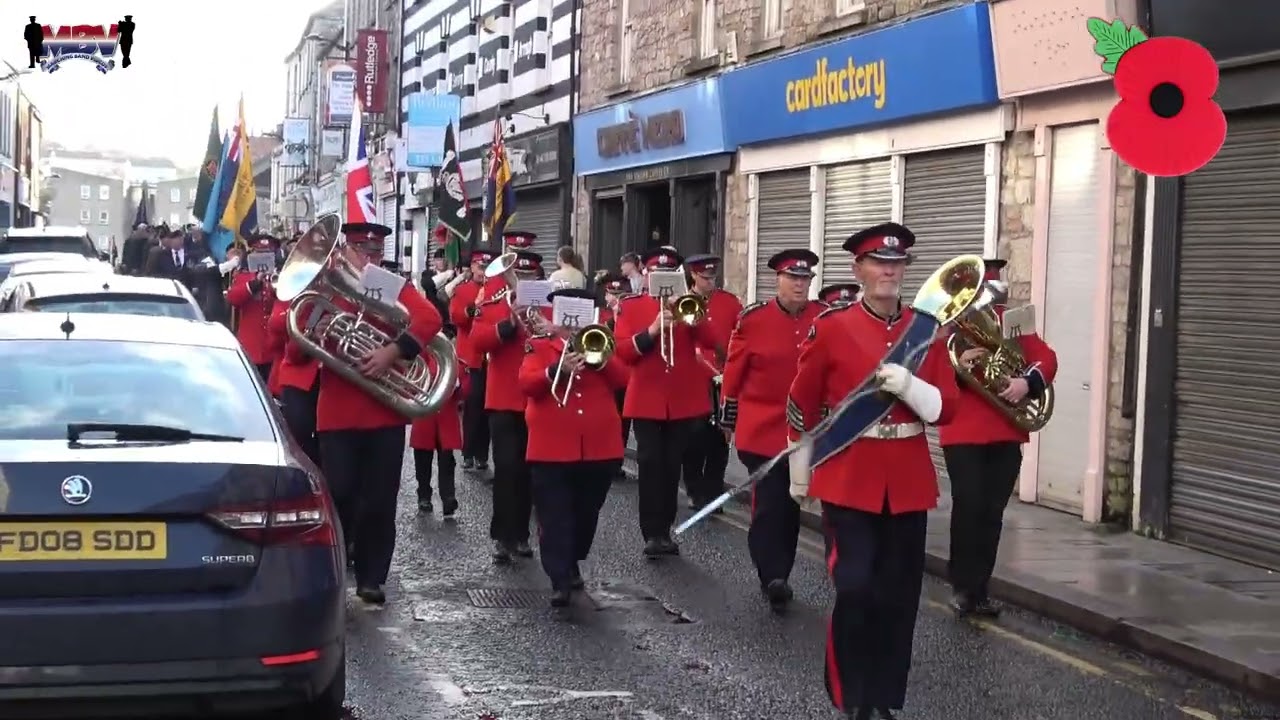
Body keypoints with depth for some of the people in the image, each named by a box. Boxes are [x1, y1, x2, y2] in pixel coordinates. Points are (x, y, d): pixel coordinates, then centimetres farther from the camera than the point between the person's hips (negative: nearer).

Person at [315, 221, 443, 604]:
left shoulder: (396, 288, 5)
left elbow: (430, 319, -14)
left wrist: (393, 351, -25)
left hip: (386, 411, 0)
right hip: (337, 413, 0)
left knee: (380, 501, 4)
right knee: (338, 497, 0)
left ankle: (371, 578, 14)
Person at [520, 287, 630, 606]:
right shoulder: (539, 346, 5)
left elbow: (621, 380, 0)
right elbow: (526, 383, -10)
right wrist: (558, 371, -25)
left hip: (600, 446, 3)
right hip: (551, 448, -3)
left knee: (585, 515, 14)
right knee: (554, 518, -6)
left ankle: (572, 565, 32)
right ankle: (560, 581, -7)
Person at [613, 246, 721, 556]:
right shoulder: (630, 306, 4)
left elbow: (711, 341, -7)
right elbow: (623, 352, -8)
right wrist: (653, 329, -20)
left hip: (684, 401, 2)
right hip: (646, 400, -2)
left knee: (672, 466, 7)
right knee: (650, 464, -8)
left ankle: (665, 529, 17)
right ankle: (652, 533, -5)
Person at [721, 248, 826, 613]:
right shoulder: (753, 318, -6)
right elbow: (733, 372, 0)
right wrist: (729, 421, 3)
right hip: (763, 429, -3)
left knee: (791, 505, 11)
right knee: (768, 506, -5)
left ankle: (777, 578, 22)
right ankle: (773, 578, 0)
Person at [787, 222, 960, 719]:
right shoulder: (830, 328, -4)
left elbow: (945, 409, 2)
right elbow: (802, 407, 3)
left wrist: (908, 385, -18)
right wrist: (800, 474, 8)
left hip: (909, 484, 3)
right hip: (848, 480, -3)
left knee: (898, 597, 7)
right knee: (854, 589, -9)